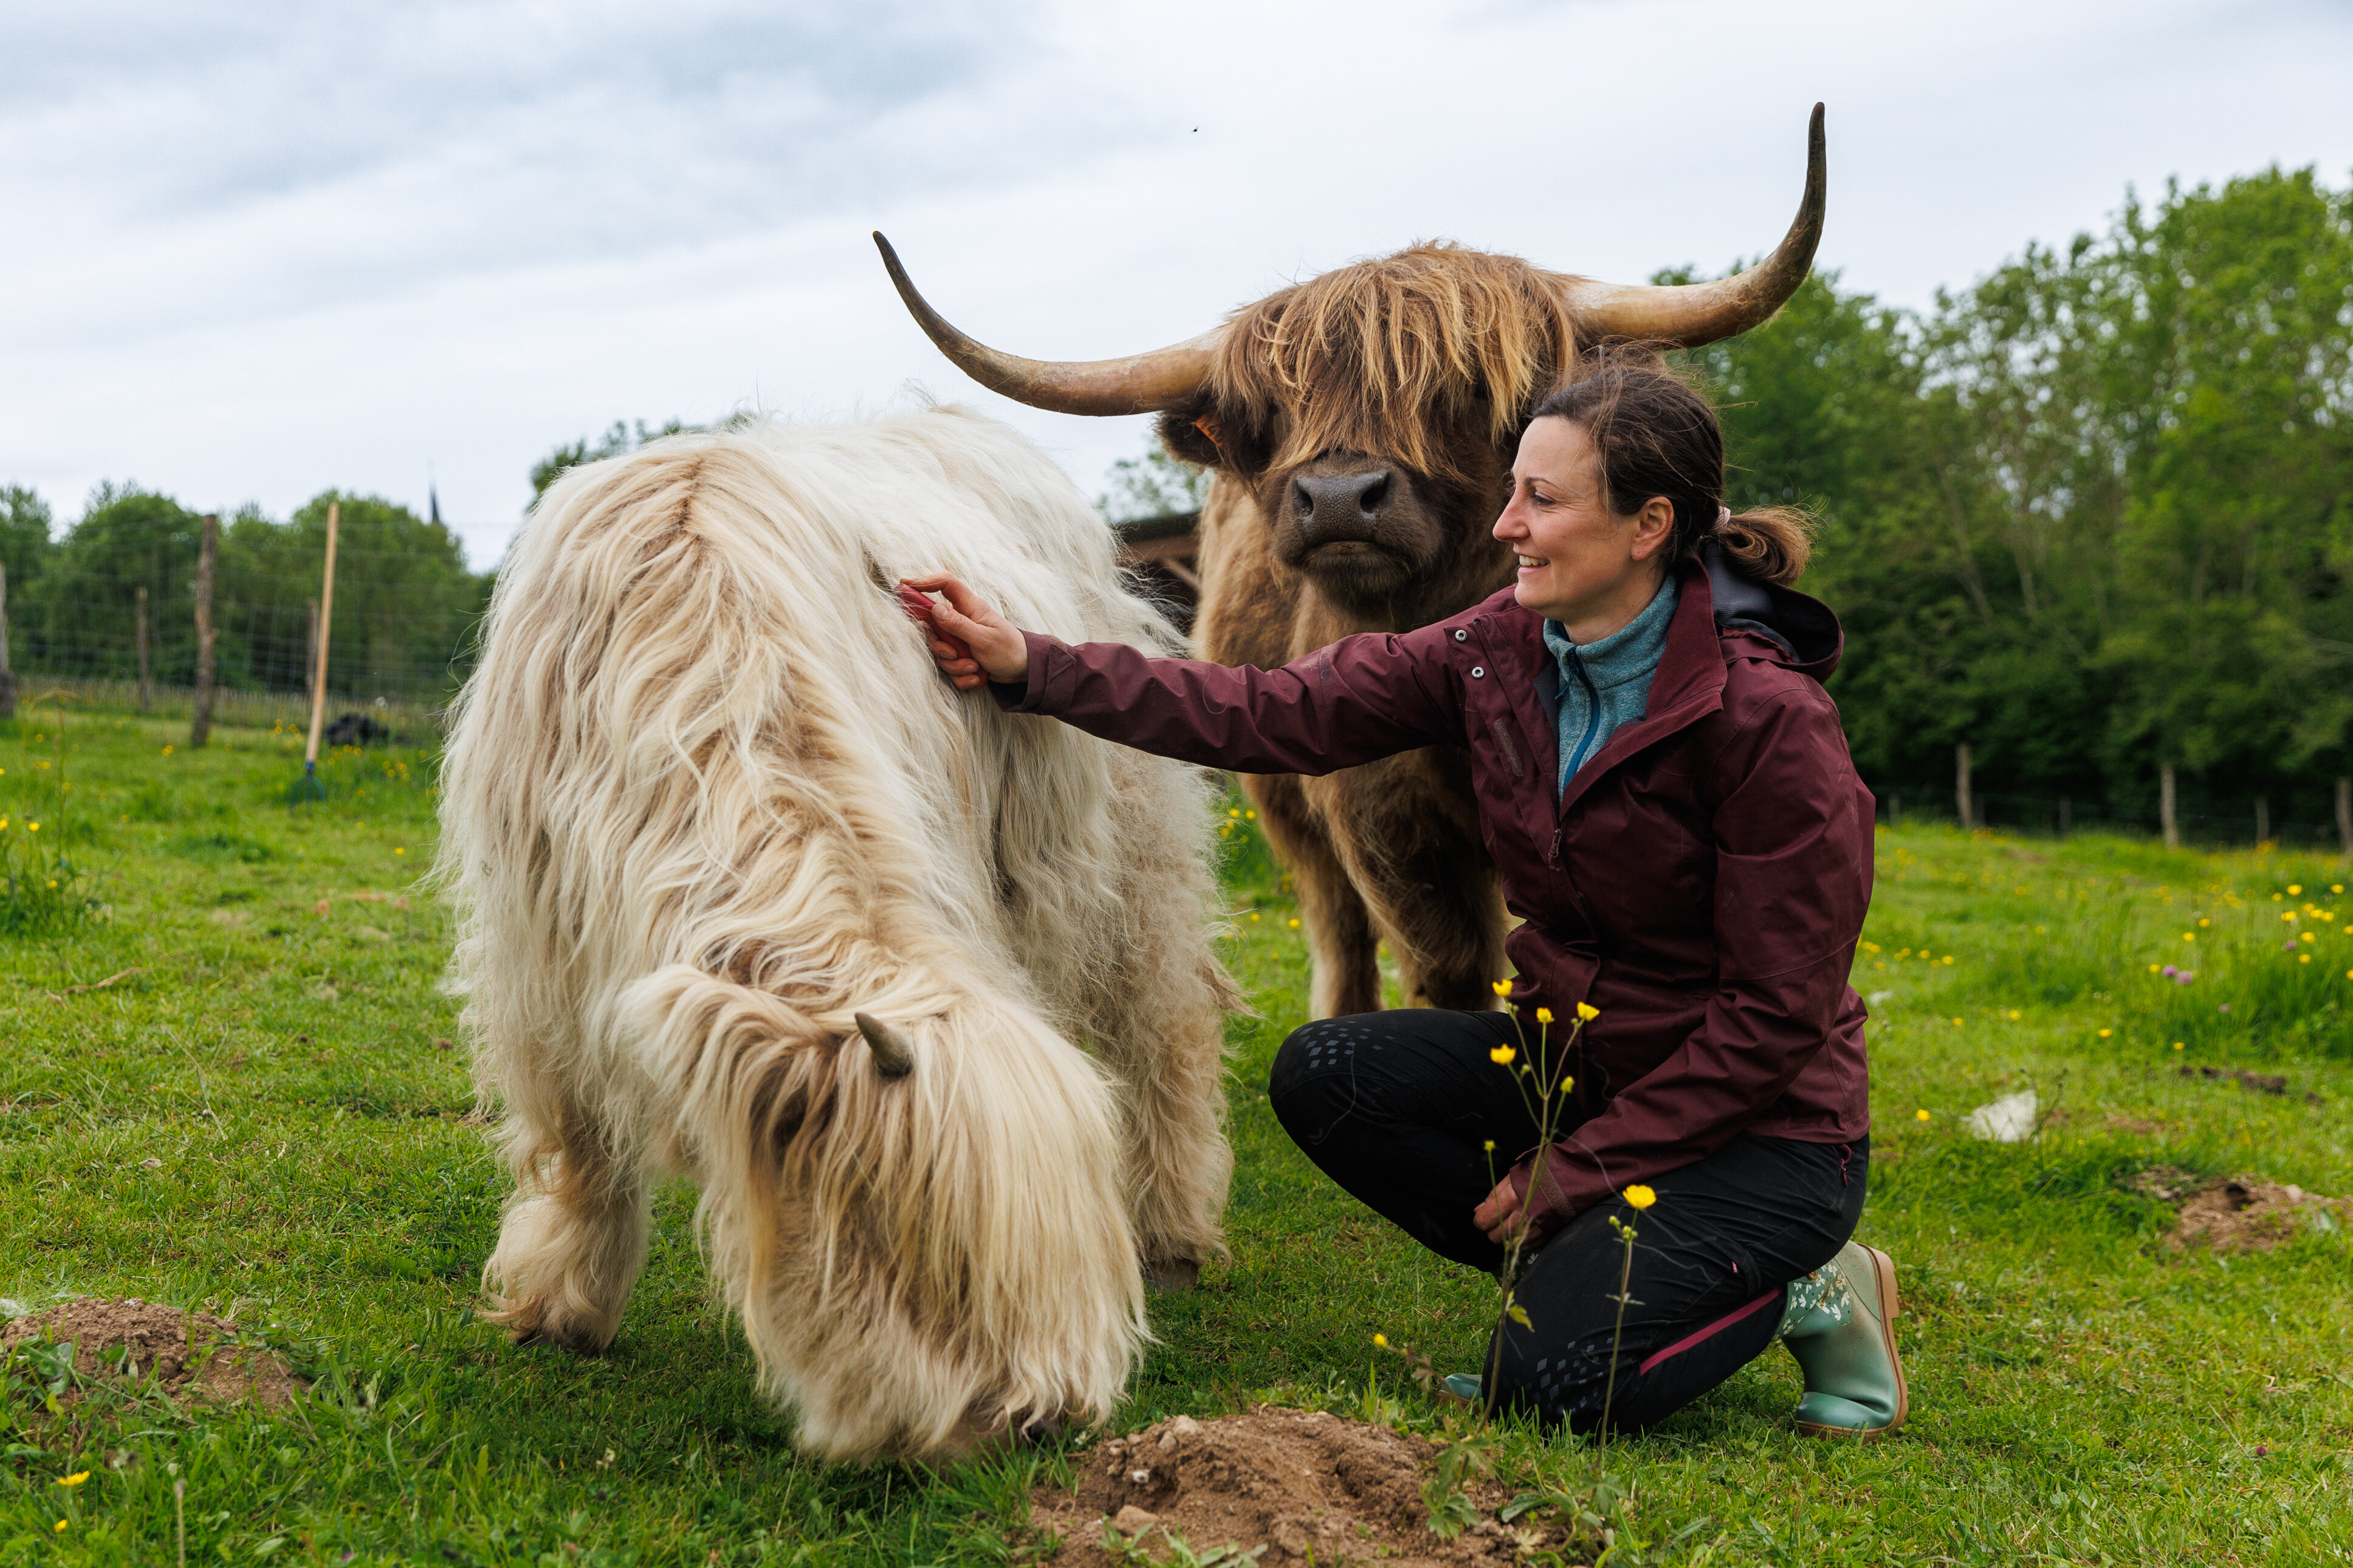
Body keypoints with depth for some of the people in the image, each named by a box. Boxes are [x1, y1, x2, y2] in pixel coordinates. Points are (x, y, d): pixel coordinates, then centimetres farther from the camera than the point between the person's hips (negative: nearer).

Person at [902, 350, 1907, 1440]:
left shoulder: (1768, 716, -22)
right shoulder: (1501, 653, -4)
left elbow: (1776, 1013, -19)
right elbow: (1276, 717, -8)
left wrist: (1574, 1171, -18)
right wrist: (1031, 667, -16)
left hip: (1761, 1123, -6)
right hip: (1572, 1059, 6)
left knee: (1548, 1382, -22)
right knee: (1323, 1076, -14)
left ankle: (1800, 1288, 4)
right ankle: (1587, 1271, -1)